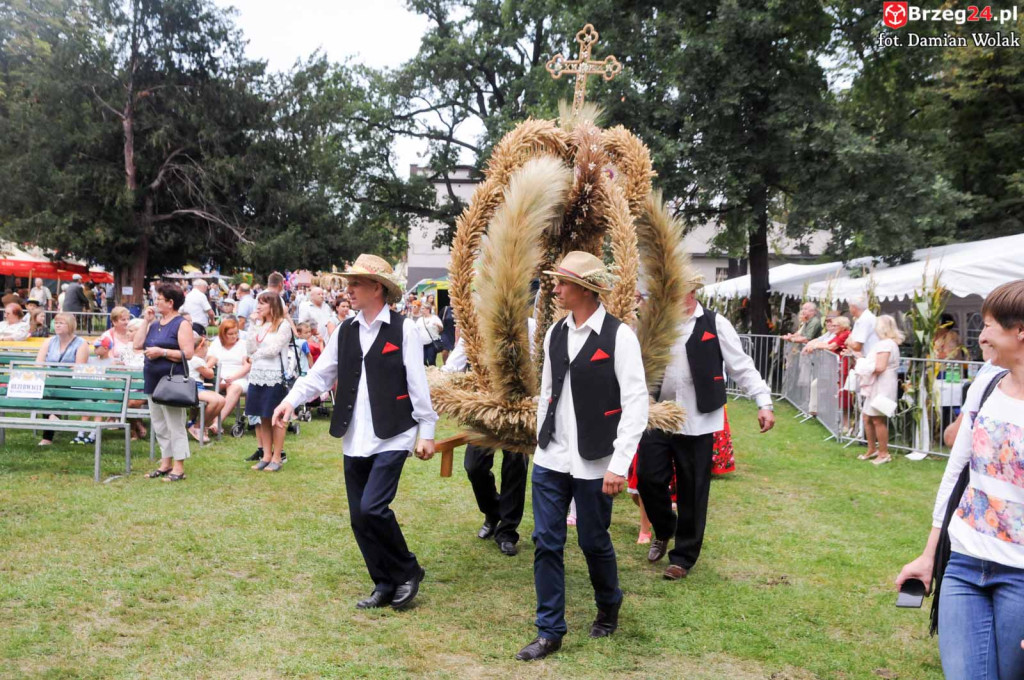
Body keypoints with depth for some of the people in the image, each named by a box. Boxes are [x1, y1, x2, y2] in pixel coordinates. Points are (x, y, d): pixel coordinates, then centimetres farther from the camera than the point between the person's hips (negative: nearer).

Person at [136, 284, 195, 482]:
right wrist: (145, 321, 6)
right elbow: (137, 345, 7)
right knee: (159, 425, 13)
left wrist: (161, 352, -19)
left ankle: (178, 468, -2)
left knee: (175, 425, -6)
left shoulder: (181, 324, -7)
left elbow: (187, 353, -15)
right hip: (153, 380, 8)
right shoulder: (155, 324, 16)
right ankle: (166, 464, 22)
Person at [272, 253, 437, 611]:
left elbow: (418, 384, -6)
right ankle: (385, 586, 23)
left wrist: (427, 431, -6)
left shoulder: (402, 330, -6)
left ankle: (408, 572, 8)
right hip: (355, 440, 6)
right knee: (359, 517, 8)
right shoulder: (345, 331, 9)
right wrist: (291, 400, -9)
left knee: (372, 509, -16)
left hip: (391, 437, -6)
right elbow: (320, 374, 7)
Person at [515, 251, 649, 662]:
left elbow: (636, 405, -14)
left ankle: (608, 611, 36)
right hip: (550, 460, 5)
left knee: (594, 542, 9)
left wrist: (619, 464, -18)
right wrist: (541, 441, 14)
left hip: (593, 463, -5)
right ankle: (549, 631, 17)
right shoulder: (555, 334, 6)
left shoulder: (618, 336, -12)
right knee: (546, 543, 4)